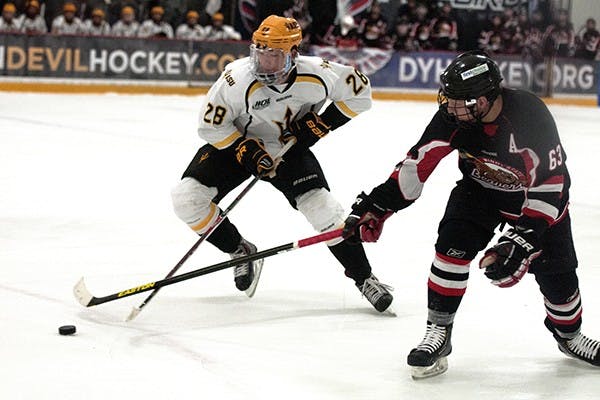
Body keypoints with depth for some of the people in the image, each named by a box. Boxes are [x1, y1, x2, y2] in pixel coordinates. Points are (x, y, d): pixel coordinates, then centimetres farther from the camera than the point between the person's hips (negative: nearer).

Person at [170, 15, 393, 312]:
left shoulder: (316, 75, -25)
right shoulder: (237, 79, -32)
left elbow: (359, 90, -8)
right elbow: (211, 124, -20)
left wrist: (323, 123, -15)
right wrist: (246, 150, -27)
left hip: (289, 146, 0)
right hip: (236, 142, 0)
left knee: (322, 207, -15)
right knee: (187, 198, -17)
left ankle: (364, 278, 2)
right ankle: (241, 251, 5)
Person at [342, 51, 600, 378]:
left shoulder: (531, 116, -37)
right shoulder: (452, 117, -25)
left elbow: (549, 185, -35)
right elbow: (418, 163, -15)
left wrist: (520, 243, -40)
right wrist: (377, 206, -18)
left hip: (534, 194, -2)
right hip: (480, 188, 3)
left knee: (556, 273, 0)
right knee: (453, 246, -20)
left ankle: (569, 334, 30)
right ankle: (438, 332, -8)